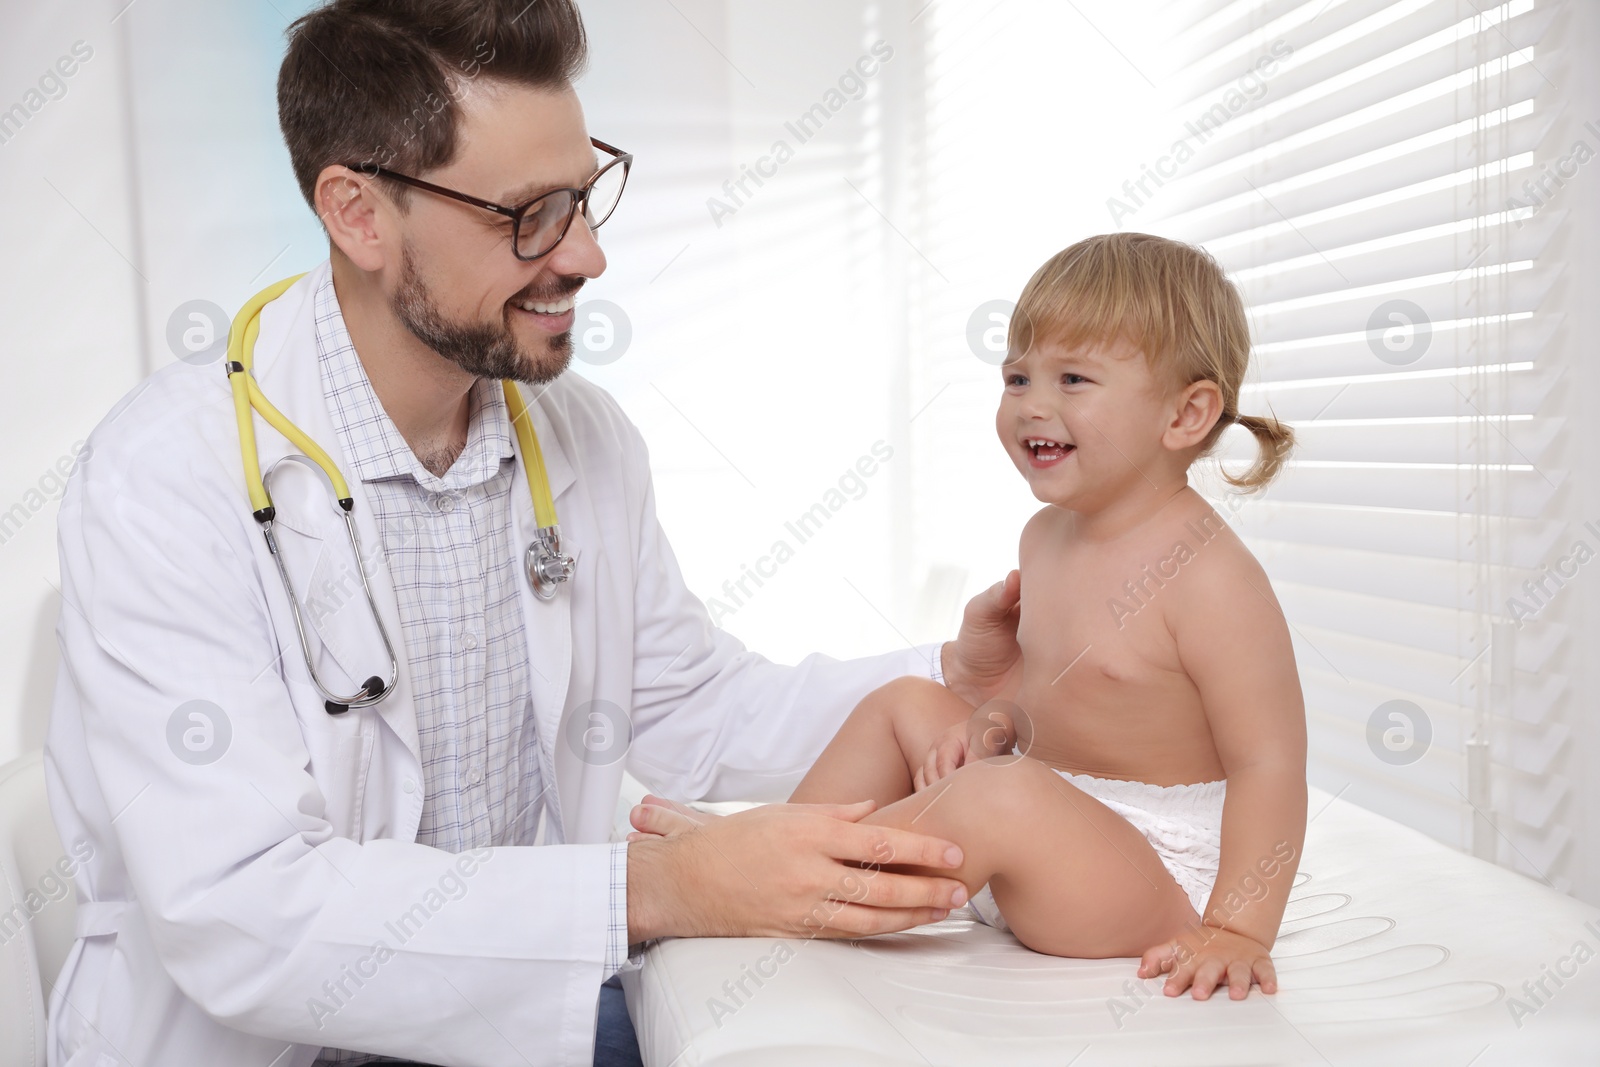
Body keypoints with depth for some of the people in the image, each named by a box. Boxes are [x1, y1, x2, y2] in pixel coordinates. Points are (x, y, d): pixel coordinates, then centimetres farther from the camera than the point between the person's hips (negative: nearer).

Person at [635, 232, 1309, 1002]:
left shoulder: (1209, 577, -24)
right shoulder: (1045, 536, 4)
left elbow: (1268, 764, -23)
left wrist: (1236, 932, -28)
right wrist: (994, 721, -1)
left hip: (1159, 878, -9)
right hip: (1048, 828, 9)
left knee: (1002, 799, -34)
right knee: (905, 703, 11)